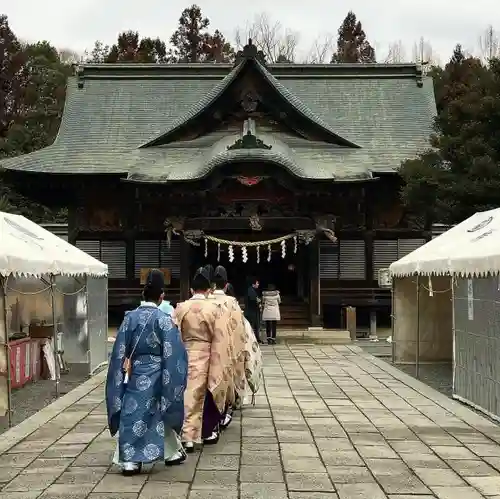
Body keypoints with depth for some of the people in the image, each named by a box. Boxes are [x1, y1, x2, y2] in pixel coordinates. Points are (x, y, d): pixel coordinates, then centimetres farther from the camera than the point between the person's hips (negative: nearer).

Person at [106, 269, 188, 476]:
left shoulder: (130, 317, 0)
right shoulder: (164, 319, -11)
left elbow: (120, 351, 1)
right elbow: (172, 354, -10)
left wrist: (127, 365, 6)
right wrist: (174, 380, -3)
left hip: (134, 373, 2)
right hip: (155, 374, -2)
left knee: (131, 413, 5)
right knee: (161, 413, 14)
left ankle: (128, 460, -1)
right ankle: (173, 452, 28)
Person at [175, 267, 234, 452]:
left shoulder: (180, 308, -3)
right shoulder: (215, 308, -10)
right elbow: (221, 340, -9)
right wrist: (222, 366, -2)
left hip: (185, 356, 1)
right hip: (207, 357, -1)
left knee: (189, 396, 7)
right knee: (209, 394, 15)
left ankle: (188, 437, 4)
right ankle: (208, 433, 27)